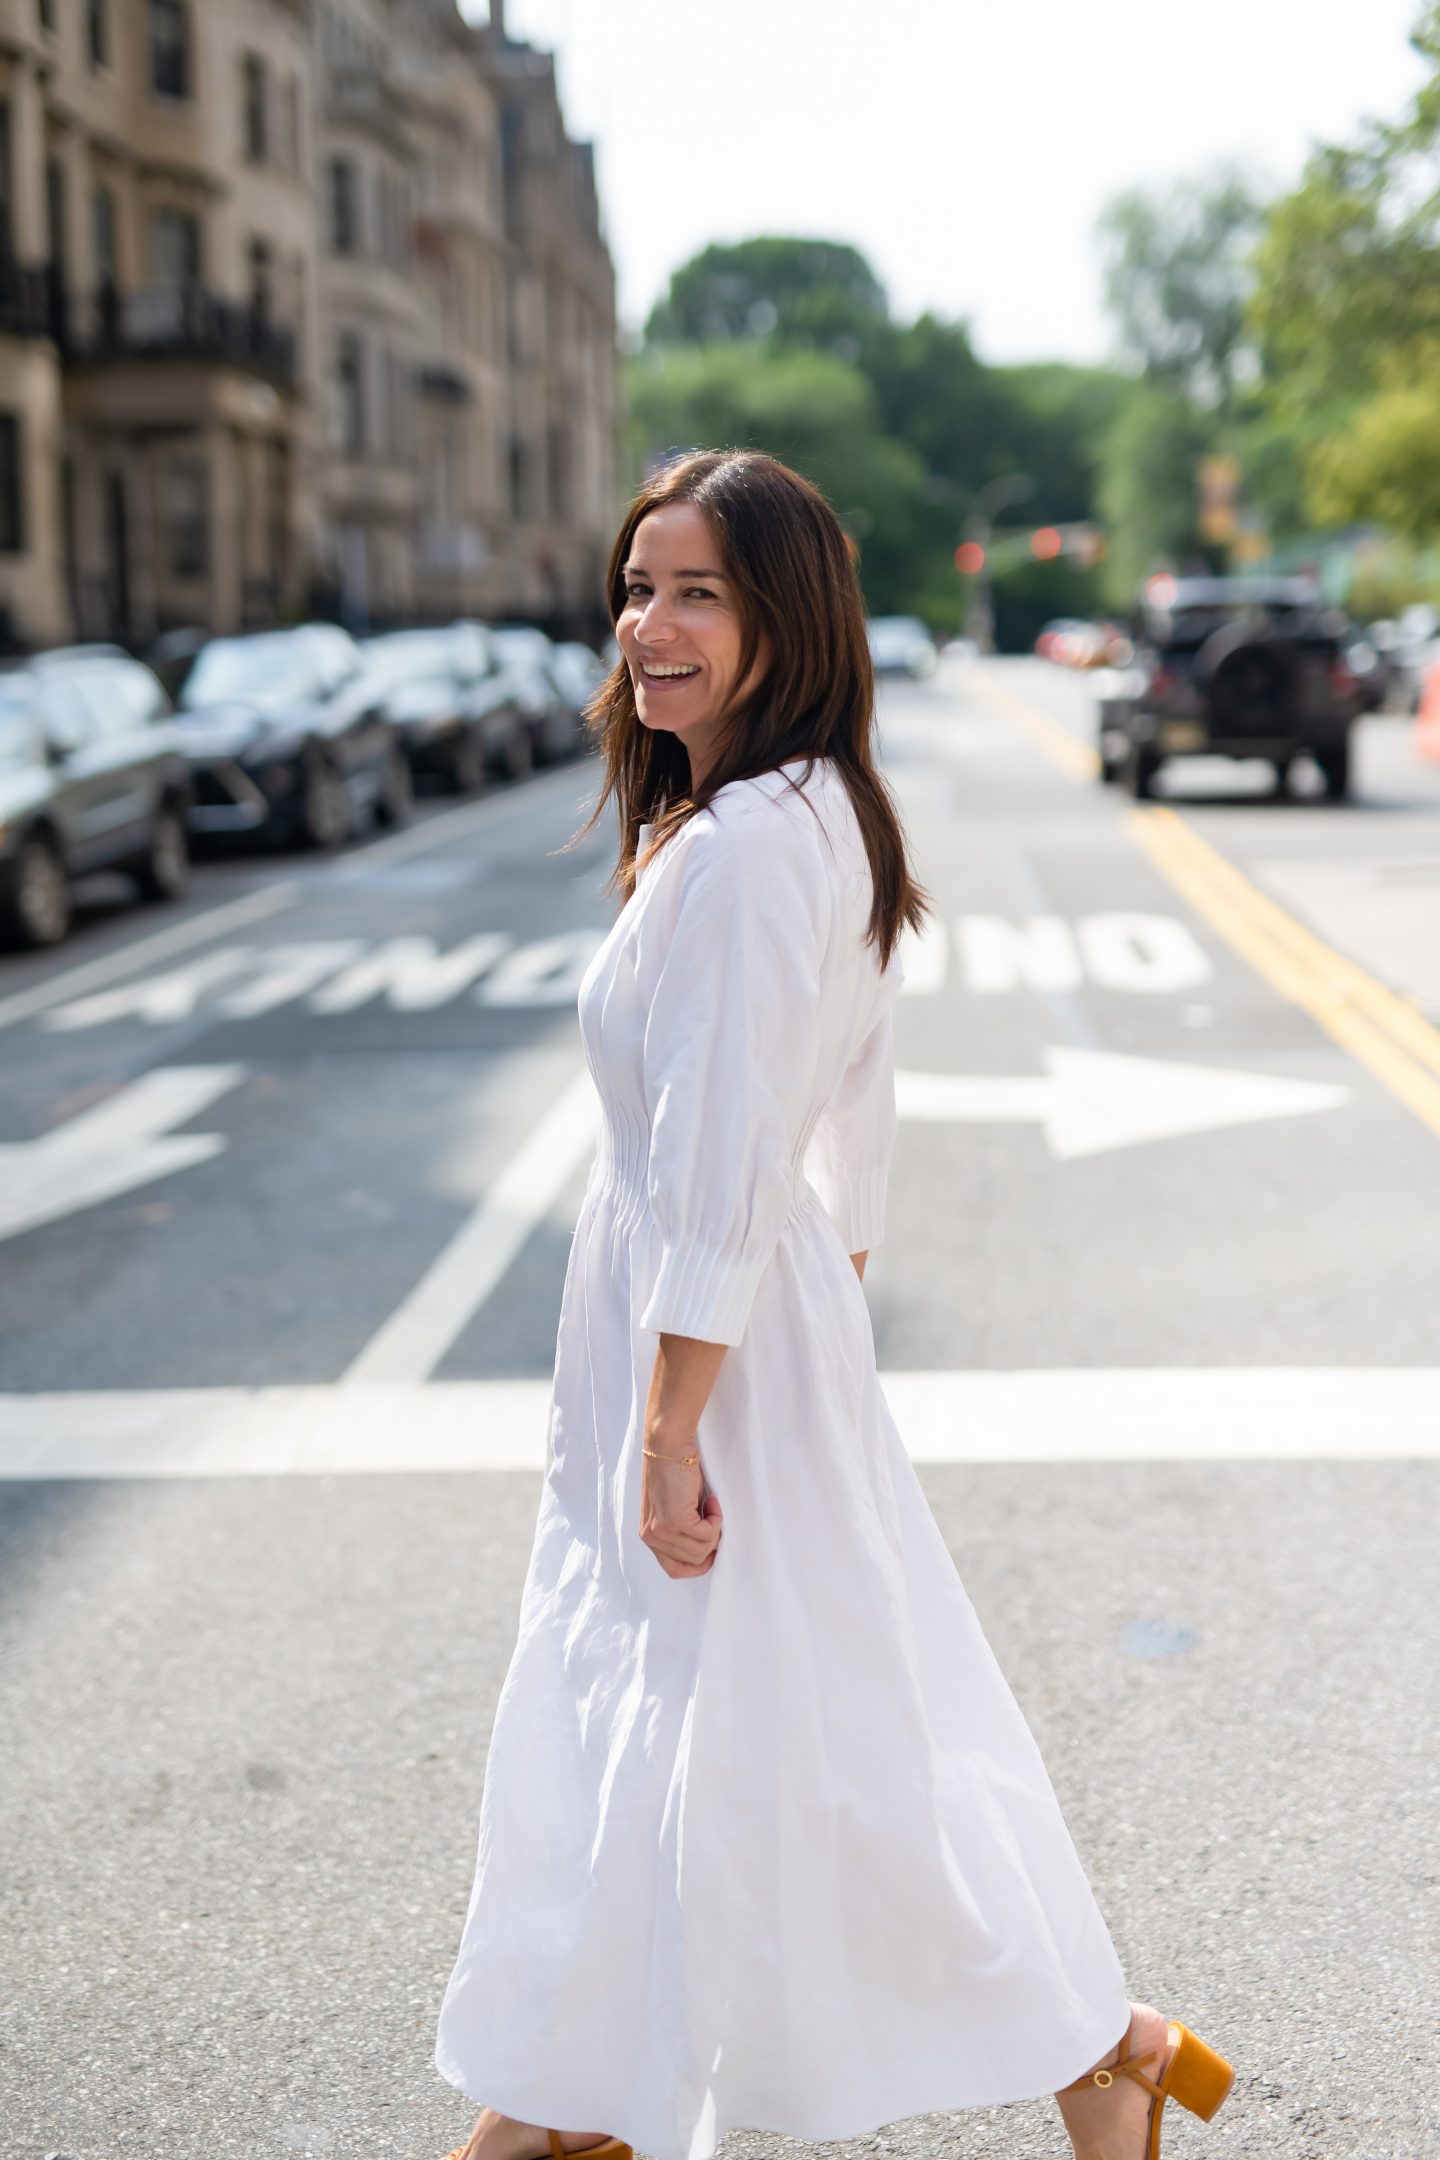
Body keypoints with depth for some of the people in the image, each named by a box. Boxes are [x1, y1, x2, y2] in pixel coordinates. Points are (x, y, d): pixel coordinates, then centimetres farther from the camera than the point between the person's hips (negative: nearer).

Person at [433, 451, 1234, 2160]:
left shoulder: (746, 844, -24)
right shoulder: (827, 817, 7)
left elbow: (722, 1171, -25)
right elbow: (853, 1115, 14)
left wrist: (668, 1433, -22)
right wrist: (830, 1297, 21)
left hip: (707, 1336, -10)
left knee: (794, 1733, 4)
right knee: (613, 1711, 19)